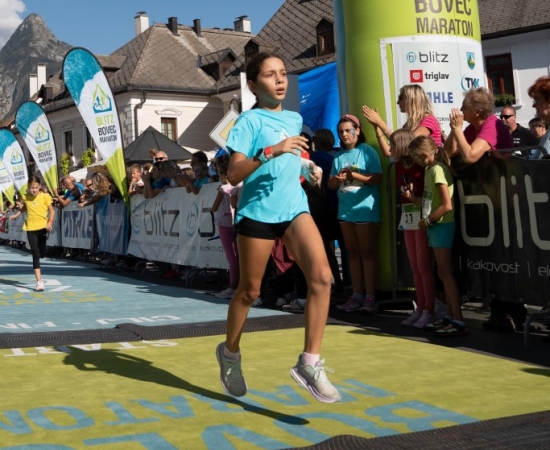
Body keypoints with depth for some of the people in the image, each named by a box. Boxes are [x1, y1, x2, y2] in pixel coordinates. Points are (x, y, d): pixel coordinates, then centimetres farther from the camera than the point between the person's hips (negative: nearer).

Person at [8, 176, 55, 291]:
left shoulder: (45, 196, -4)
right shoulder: (25, 197, 4)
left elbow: (52, 211, -2)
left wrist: (50, 222, -16)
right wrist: (16, 215, 12)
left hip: (43, 227, -2)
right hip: (31, 228, 2)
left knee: (42, 254, -3)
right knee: (35, 255, -2)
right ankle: (39, 282, -1)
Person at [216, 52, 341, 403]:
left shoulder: (295, 119, 14)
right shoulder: (250, 120, -6)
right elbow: (233, 174, -19)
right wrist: (270, 151, -29)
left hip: (294, 207, 5)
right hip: (258, 212, -5)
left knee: (321, 275, -17)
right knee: (250, 290, 7)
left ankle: (309, 363, -12)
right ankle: (230, 352, 33)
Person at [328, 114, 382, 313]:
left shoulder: (368, 151, -4)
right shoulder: (339, 156, 11)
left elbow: (377, 179, -12)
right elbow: (331, 184, 11)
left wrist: (354, 175, -21)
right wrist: (337, 179, -11)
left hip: (365, 209, -6)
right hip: (345, 209, 6)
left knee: (367, 253, -3)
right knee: (352, 253, 8)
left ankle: (370, 297, -2)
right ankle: (357, 295, 12)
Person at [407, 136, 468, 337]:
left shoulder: (437, 169, -15)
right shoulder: (429, 169, 12)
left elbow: (447, 205, -20)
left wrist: (427, 220, -13)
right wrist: (413, 197, 4)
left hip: (442, 226, -9)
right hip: (435, 226, 9)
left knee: (446, 273, -8)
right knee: (444, 273, 12)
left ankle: (458, 322, -7)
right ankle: (450, 316, 18)